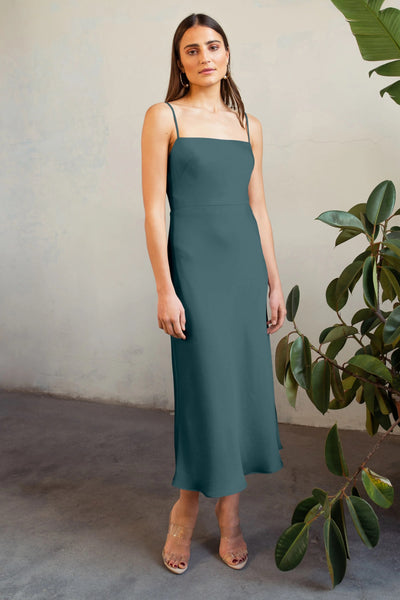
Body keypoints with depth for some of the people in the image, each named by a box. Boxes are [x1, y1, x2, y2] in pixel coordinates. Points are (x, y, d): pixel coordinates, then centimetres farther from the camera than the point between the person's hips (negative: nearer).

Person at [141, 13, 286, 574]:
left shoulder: (249, 124, 13)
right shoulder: (164, 116, 1)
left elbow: (258, 207, 14)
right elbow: (154, 208, -5)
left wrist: (274, 283, 10)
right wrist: (165, 289, -12)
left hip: (246, 262, 5)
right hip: (194, 262, -4)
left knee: (244, 381, 5)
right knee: (206, 384, -3)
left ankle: (228, 513, 22)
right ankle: (186, 512, 20)